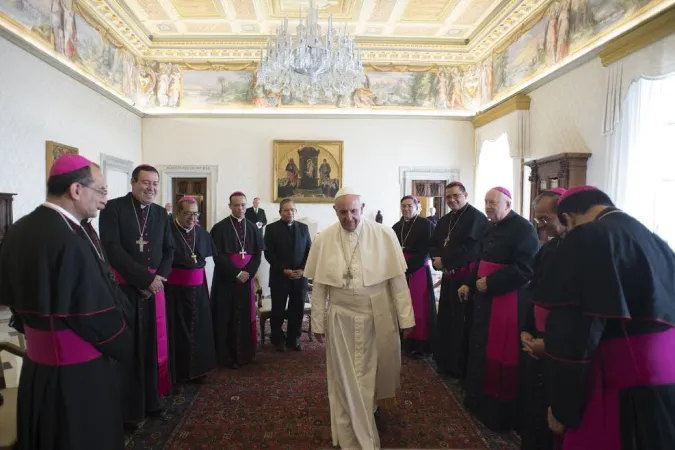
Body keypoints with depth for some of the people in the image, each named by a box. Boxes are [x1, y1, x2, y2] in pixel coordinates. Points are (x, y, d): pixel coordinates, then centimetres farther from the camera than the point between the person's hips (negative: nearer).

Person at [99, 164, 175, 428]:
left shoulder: (161, 214, 10)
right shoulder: (113, 208, -6)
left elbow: (169, 250, 11)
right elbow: (112, 249, -14)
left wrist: (159, 278, -6)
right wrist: (145, 278, -16)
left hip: (155, 287, 4)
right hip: (124, 288, -4)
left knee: (152, 345, 10)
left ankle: (151, 399, 24)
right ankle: (128, 408, 16)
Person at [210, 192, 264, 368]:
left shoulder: (253, 228, 8)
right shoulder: (220, 228, -5)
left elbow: (258, 254, 5)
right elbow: (218, 255, -10)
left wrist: (248, 272, -10)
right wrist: (237, 273, -16)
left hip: (247, 277, 4)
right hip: (226, 279, -3)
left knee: (245, 316, 8)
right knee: (226, 317, 1)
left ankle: (244, 353, 19)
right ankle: (227, 356, 11)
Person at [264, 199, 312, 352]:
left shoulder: (303, 228, 9)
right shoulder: (272, 228, 0)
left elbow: (309, 251, 7)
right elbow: (269, 253, -5)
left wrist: (303, 269, -6)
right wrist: (284, 270, -13)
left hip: (300, 277, 2)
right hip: (279, 276, -2)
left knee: (297, 310, 5)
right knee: (278, 310, 5)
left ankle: (293, 339, 20)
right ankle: (278, 339, 23)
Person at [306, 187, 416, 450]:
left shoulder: (384, 235, -10)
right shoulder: (324, 239, -6)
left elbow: (398, 279, -6)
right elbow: (318, 285, 0)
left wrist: (406, 317, -5)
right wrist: (318, 322, 3)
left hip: (379, 317, 0)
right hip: (342, 319, 0)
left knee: (377, 370, 18)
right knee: (347, 379, 9)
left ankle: (373, 405, 51)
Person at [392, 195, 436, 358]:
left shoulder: (426, 225, -5)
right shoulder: (396, 227, 10)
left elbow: (427, 251, -10)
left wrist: (410, 267, -15)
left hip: (419, 271, -4)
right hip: (400, 272, 4)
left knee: (418, 307, -1)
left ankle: (419, 345, 8)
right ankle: (406, 342, 17)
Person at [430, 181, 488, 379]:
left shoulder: (477, 218, -11)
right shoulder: (443, 221, 14)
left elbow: (470, 249, -21)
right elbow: (433, 245, 14)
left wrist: (443, 261, -14)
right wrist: (438, 259, -9)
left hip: (467, 278, -7)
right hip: (449, 278, 8)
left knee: (464, 324, 1)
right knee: (445, 321, 14)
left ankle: (463, 368, 15)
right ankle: (446, 362, 29)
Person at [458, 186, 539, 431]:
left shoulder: (523, 229, -15)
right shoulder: (492, 228, 13)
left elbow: (525, 269, -23)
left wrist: (489, 283, -20)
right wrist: (470, 284, 9)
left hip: (508, 301, -8)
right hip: (485, 296, 9)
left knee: (501, 355, 1)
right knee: (482, 349, 16)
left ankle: (502, 411, 17)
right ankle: (480, 400, 33)